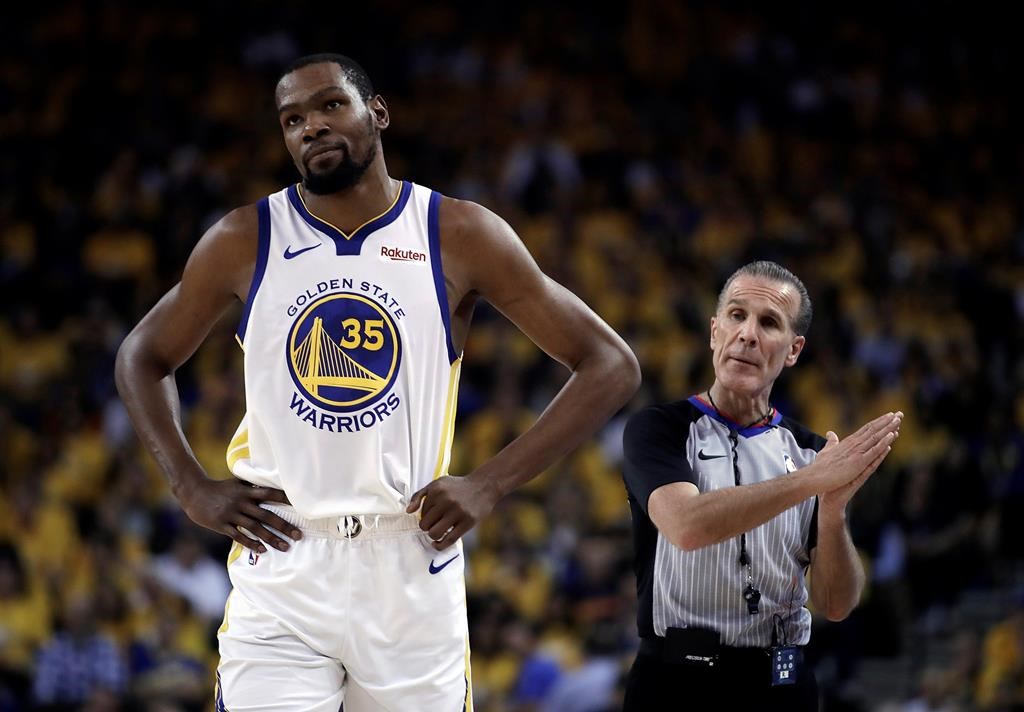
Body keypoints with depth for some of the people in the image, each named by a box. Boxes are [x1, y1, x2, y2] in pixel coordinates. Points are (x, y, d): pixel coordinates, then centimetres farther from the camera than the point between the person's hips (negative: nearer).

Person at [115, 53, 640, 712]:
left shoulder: (460, 237, -1)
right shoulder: (244, 242, 3)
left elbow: (613, 366, 1)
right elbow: (143, 358, 19)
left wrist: (489, 485, -7)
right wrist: (192, 487, 4)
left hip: (413, 570, 0)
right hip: (281, 571, 0)